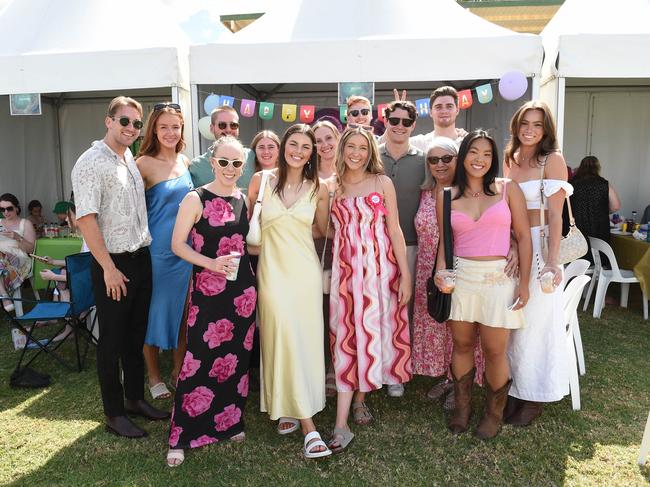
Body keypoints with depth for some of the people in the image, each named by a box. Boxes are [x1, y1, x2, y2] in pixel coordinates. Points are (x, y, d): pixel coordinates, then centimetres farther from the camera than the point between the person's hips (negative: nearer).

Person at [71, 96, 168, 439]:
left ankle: (135, 398, 32)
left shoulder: (131, 160, 12)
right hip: (113, 264, -7)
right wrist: (109, 268, -18)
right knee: (112, 340, 4)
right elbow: (85, 219, -18)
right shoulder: (92, 162, -12)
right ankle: (114, 414, 18)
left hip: (141, 259, 7)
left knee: (136, 335, 16)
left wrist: (145, 250, 12)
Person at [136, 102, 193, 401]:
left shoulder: (185, 161, 7)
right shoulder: (144, 163, -11)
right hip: (157, 248, -5)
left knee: (182, 309, 13)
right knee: (155, 311, 7)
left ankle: (178, 370, 29)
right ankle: (154, 376, 24)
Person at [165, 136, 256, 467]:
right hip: (207, 290, -5)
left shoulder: (244, 199, 9)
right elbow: (177, 244, -8)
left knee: (236, 356, 13)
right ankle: (181, 437, 11)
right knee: (199, 360, -4)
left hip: (242, 288, 5)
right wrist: (211, 263, -19)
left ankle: (230, 421, 31)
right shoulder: (196, 199, -7)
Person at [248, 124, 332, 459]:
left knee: (305, 340, 1)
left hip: (305, 270, 1)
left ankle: (290, 409, 19)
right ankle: (307, 424, 5)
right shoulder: (262, 180, 1)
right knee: (283, 339, -6)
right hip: (272, 269, -1)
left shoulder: (318, 188, 4)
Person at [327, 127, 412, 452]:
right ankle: (342, 423, 1)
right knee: (347, 337, -3)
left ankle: (360, 398, 28)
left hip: (379, 266, 0)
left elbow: (394, 230, 1)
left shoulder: (382, 183, 3)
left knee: (371, 332, 6)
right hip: (345, 268, 0)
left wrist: (405, 274, -3)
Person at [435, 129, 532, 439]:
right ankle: (462, 407, 29)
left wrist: (524, 282, -4)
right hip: (460, 277, 2)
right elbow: (444, 240, 11)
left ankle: (494, 414, 25)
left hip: (498, 279, -1)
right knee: (462, 345, 10)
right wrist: (440, 271, -7)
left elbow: (524, 236, 1)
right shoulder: (447, 196, 6)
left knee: (494, 351, 3)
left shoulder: (508, 190, 1)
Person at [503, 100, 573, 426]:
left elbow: (555, 215, -11)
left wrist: (552, 261, -17)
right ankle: (515, 389, 28)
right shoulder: (510, 159, 10)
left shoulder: (552, 160, -6)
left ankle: (535, 397, 20)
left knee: (535, 321, 4)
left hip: (539, 245, -5)